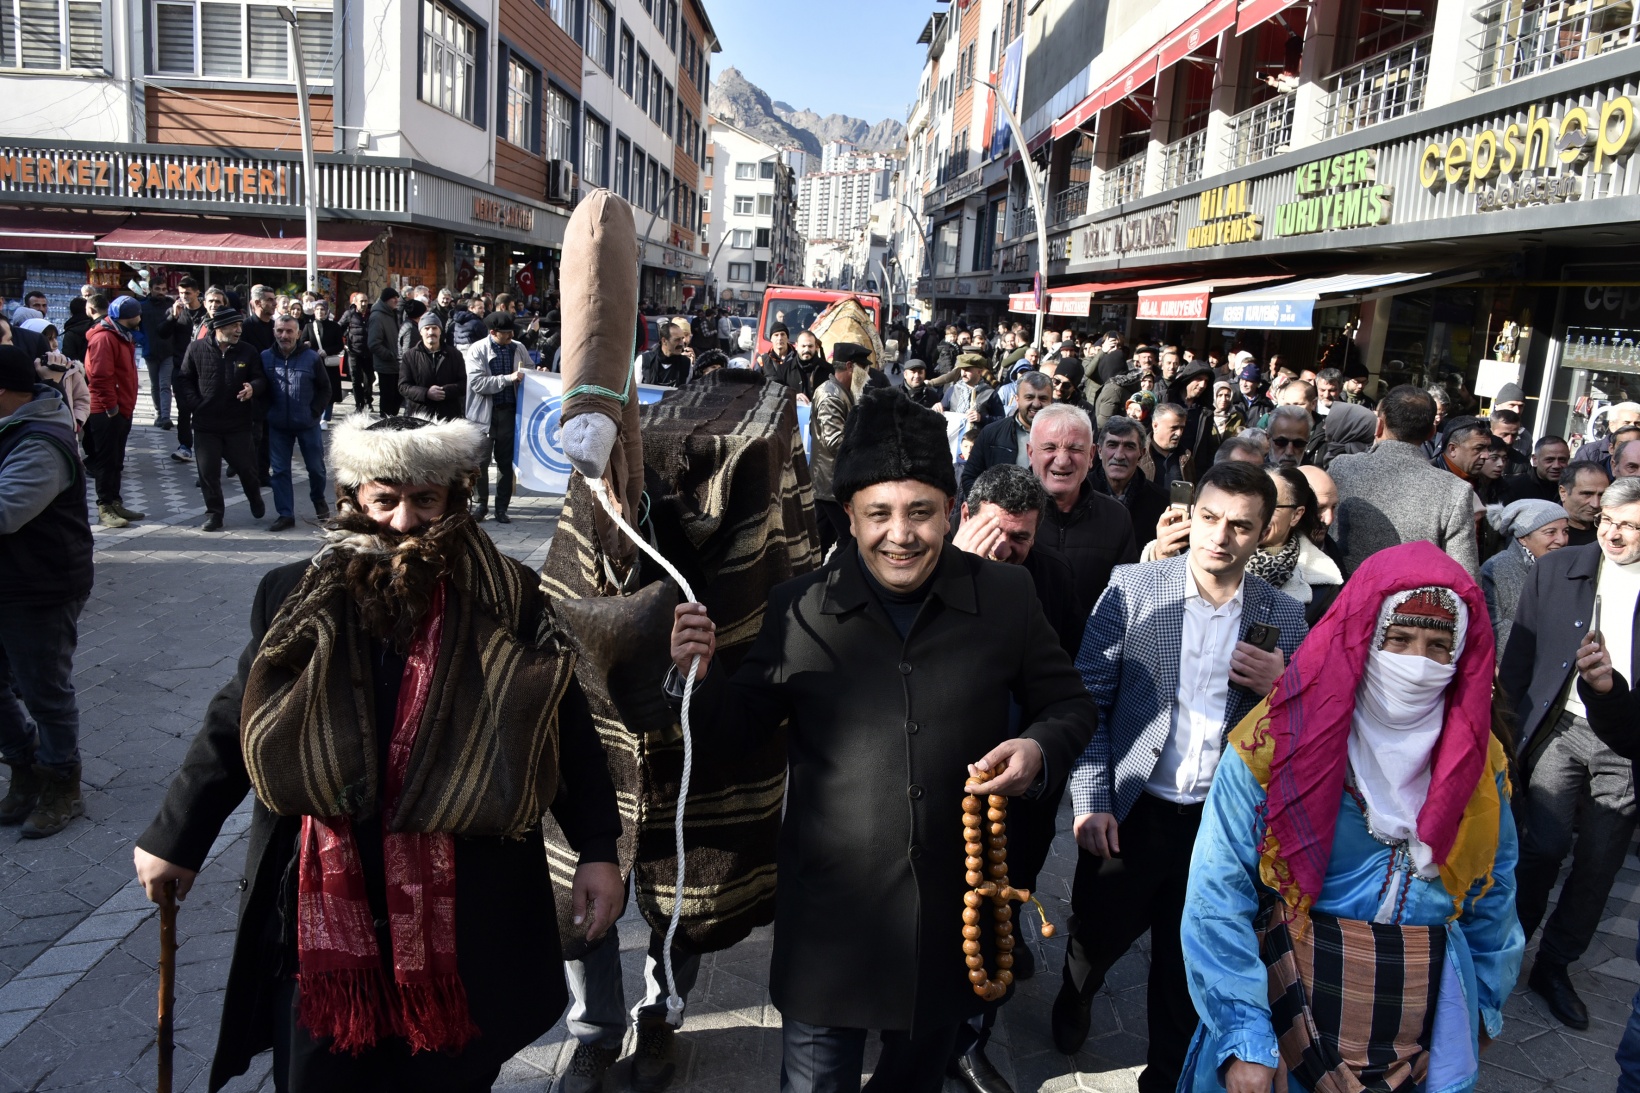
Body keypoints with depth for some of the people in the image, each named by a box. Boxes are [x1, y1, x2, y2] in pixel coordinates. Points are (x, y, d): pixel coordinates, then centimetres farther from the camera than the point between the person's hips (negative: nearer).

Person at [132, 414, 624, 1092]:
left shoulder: (507, 602, -7)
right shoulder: (295, 599, -2)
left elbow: (565, 727, -1)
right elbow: (235, 725, 9)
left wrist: (597, 847, -3)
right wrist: (174, 837, 16)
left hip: (463, 915, -1)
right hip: (324, 910, 1)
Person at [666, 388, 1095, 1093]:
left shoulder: (1005, 597, -6)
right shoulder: (800, 609, -8)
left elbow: (1067, 704, 5)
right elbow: (743, 721, 0)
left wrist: (1039, 750, -16)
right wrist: (695, 680, -20)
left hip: (953, 913, 2)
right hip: (830, 910, -1)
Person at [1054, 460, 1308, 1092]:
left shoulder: (1283, 617, -2)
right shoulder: (1132, 587, -8)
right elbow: (1088, 698, -7)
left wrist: (1281, 686, -16)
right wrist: (1091, 802, -12)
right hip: (1130, 811, -1)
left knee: (1188, 967, 16)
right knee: (1096, 935, 19)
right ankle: (1075, 999, 54)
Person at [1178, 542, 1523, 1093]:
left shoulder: (1477, 757, -3)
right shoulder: (1279, 742, -18)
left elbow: (1492, 893, 11)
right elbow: (1218, 896, -18)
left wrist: (1486, 1004, 17)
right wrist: (1243, 1039, -22)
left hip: (1429, 1025, 4)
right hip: (1288, 1006, -4)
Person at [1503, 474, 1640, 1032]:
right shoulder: (1555, 569, 2)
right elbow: (1519, 655, 5)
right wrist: (1507, 725, 2)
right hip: (1562, 730, -1)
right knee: (1544, 845, -4)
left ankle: (1555, 966, 25)